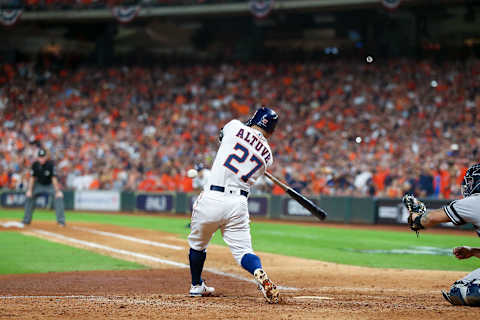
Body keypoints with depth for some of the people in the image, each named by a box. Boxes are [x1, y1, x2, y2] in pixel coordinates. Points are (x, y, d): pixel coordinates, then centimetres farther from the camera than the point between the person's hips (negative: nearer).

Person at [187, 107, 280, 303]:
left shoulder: (235, 127, 2)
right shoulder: (267, 156, 10)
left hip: (211, 198, -1)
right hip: (239, 204, 1)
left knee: (197, 243, 22)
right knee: (243, 251, 4)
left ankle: (196, 286, 36)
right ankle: (259, 273, -27)